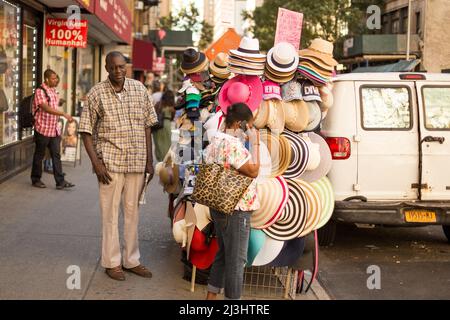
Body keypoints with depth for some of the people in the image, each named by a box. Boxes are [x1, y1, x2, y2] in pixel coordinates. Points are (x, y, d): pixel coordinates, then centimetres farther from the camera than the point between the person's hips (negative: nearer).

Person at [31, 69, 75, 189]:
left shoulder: (53, 90, 11)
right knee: (39, 155, 6)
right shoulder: (40, 91, -14)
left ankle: (60, 181, 2)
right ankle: (36, 179, 18)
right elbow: (46, 108, -27)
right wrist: (64, 114, -35)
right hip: (43, 129, -7)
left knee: (56, 155, 3)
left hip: (54, 129, 7)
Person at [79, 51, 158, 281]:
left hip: (137, 162, 4)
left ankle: (131, 260, 22)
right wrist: (95, 162, -12)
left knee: (133, 211, 11)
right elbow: (86, 131, -4)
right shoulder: (97, 94, -5)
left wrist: (149, 159, 6)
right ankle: (111, 262, 14)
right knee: (110, 212, 3)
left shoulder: (139, 89, 4)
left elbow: (147, 126, 9)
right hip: (110, 162, -3)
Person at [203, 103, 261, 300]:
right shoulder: (233, 145, -22)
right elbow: (253, 171, -18)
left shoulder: (215, 141, 10)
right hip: (235, 211, -10)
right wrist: (255, 143, -12)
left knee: (223, 255, 21)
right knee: (236, 259, 1)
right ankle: (233, 298, 9)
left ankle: (211, 295, 28)